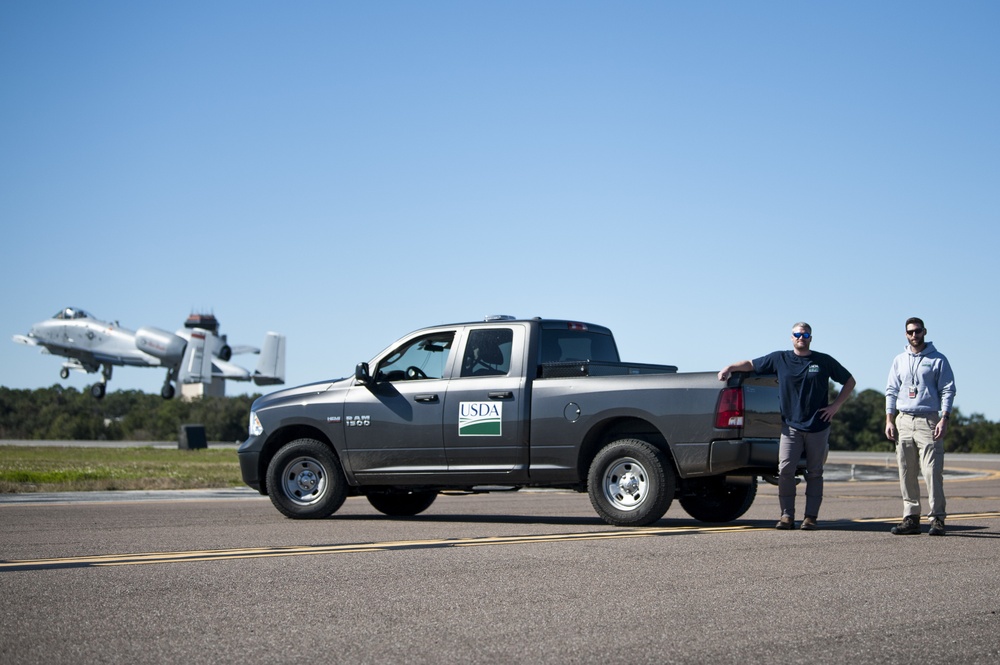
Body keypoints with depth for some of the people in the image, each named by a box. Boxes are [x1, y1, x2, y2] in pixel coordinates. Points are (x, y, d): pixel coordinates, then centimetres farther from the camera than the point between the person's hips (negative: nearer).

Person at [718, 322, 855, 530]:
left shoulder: (824, 361, 6)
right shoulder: (780, 359, 8)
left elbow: (850, 381, 13)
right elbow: (751, 364, 15)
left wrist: (836, 405, 2)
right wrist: (730, 368, -2)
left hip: (817, 426, 0)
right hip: (790, 425, 0)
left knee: (814, 473, 3)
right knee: (785, 470, -10)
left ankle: (811, 517, 7)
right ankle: (787, 515, -5)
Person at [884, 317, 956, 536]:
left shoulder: (938, 360, 4)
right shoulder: (899, 360, 16)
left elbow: (948, 391, 1)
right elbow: (891, 391, 15)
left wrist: (944, 419, -11)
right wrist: (889, 420, 5)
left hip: (929, 421, -4)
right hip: (903, 421, 4)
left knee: (932, 471, -11)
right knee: (906, 474, 2)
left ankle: (937, 518, -9)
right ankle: (911, 517, 6)